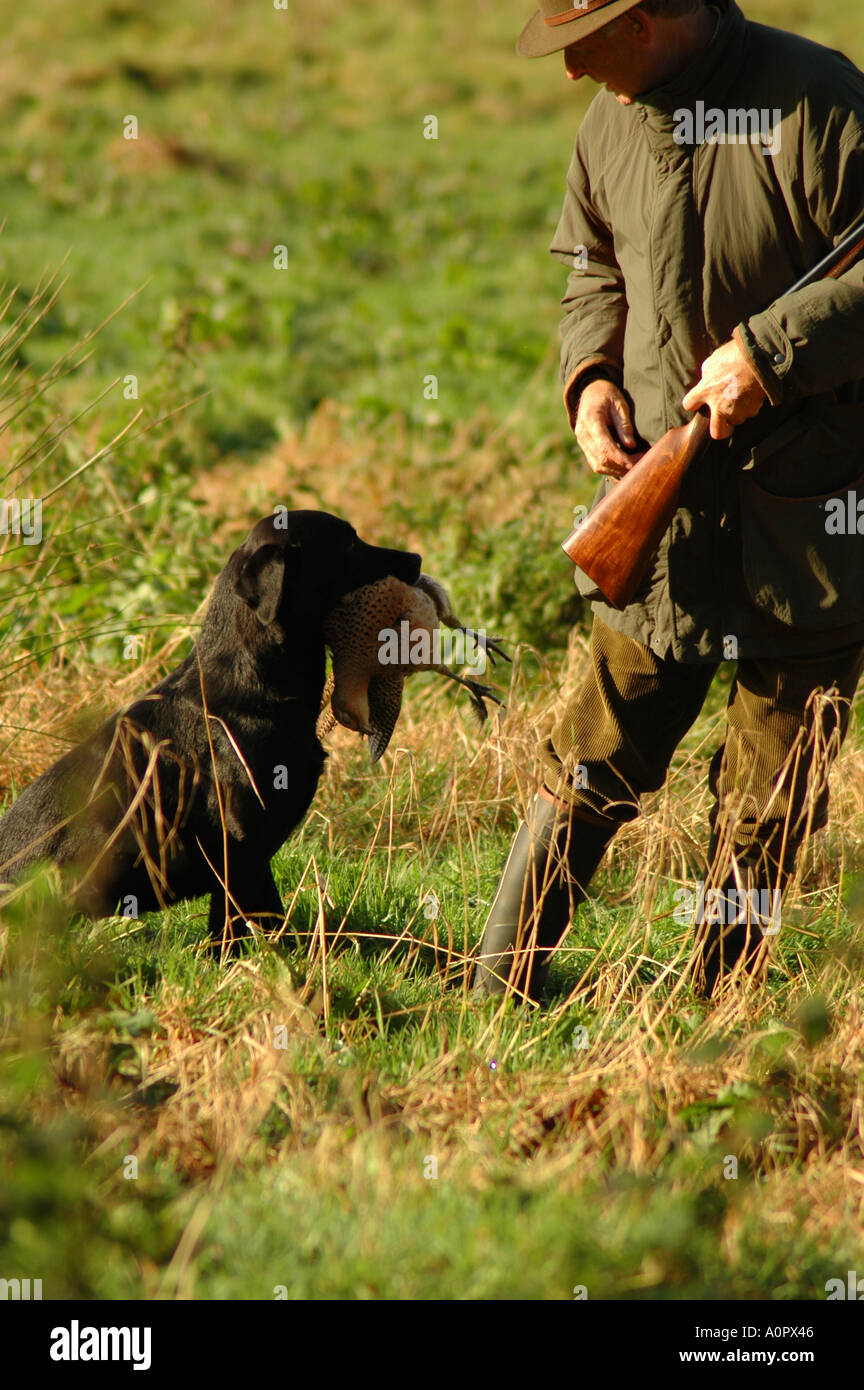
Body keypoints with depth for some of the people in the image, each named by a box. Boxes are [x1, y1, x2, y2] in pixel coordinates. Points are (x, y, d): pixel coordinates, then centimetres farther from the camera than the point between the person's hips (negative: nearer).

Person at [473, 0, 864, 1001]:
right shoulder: (612, 123, 5)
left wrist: (773, 351, -22)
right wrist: (591, 375, 2)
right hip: (663, 494, 4)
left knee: (769, 801, 4)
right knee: (595, 759, 6)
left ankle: (711, 1013, 18)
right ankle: (496, 995, 15)